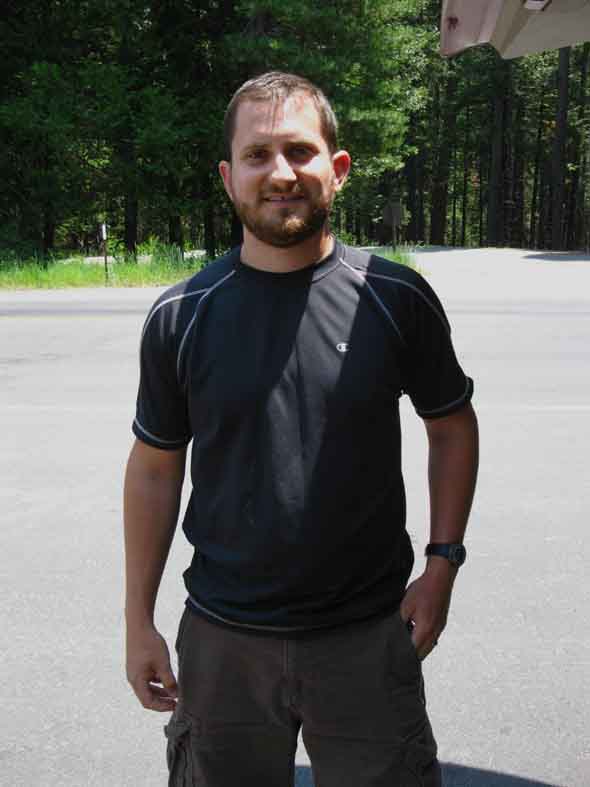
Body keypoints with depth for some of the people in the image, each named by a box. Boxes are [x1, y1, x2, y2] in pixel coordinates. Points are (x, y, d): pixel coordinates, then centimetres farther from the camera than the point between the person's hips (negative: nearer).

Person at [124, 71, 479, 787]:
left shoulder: (397, 299, -6)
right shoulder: (181, 317, -4)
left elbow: (452, 427, 7)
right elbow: (155, 467, 4)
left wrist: (443, 562, -1)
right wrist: (139, 620, 5)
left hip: (369, 639, -1)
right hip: (221, 641, 1)